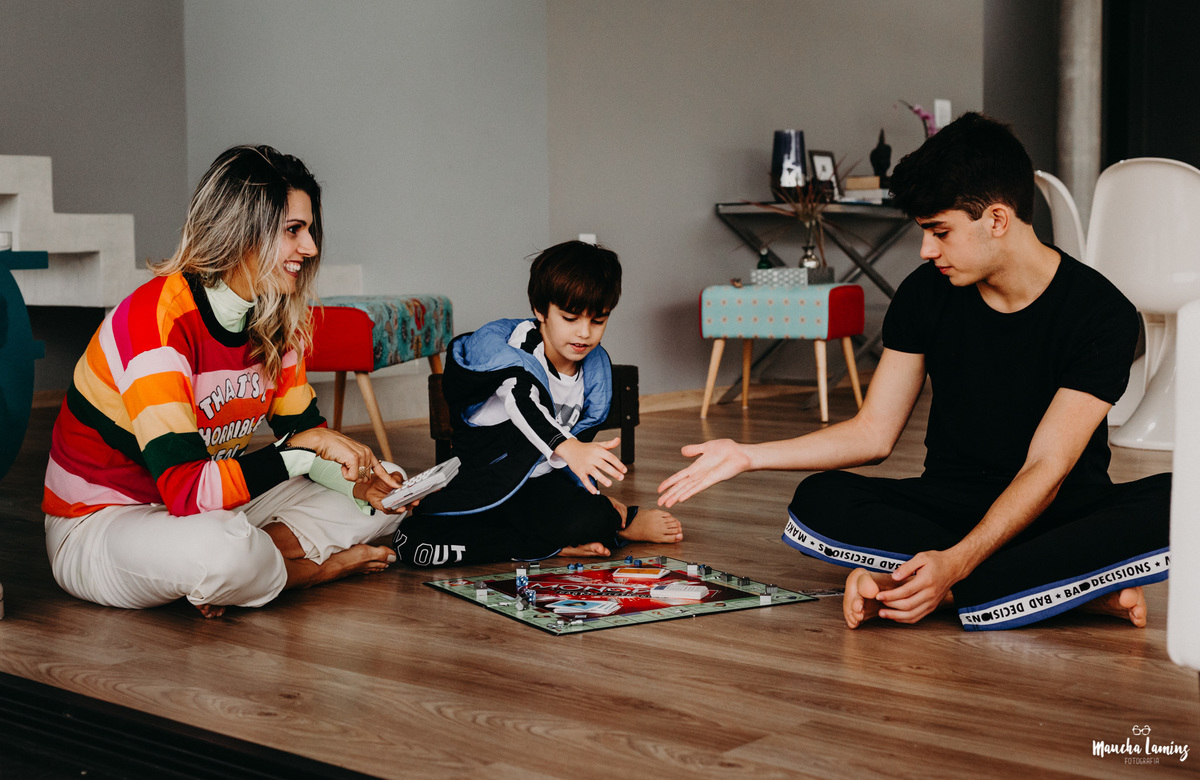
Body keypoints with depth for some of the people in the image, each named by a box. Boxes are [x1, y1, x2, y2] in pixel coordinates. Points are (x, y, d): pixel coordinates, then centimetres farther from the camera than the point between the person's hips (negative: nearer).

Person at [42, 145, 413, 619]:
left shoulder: (278, 322, -1)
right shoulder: (156, 319, -27)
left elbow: (301, 428, 7)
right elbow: (185, 488, -34)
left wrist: (358, 477, -14)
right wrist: (307, 447, -30)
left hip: (212, 507, 8)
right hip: (98, 523, -8)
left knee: (381, 503, 1)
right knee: (219, 551, -41)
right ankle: (315, 568, -10)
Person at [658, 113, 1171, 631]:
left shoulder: (1102, 315, -14)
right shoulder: (925, 294, -2)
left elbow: (1046, 469, -21)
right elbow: (874, 433, 3)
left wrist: (955, 563, -36)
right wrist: (748, 455, -7)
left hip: (1062, 509, -3)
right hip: (951, 504, 3)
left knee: (1175, 507, -36)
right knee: (818, 503, -27)